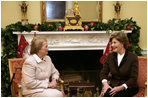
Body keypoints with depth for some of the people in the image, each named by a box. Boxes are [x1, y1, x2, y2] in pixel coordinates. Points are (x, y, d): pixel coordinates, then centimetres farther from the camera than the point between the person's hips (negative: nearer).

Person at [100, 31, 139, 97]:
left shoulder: (133, 57, -7)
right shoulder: (110, 56, 6)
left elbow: (133, 78, -10)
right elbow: (103, 72, 8)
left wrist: (121, 87, -23)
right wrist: (105, 83, -12)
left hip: (128, 87, -3)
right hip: (113, 85, 3)